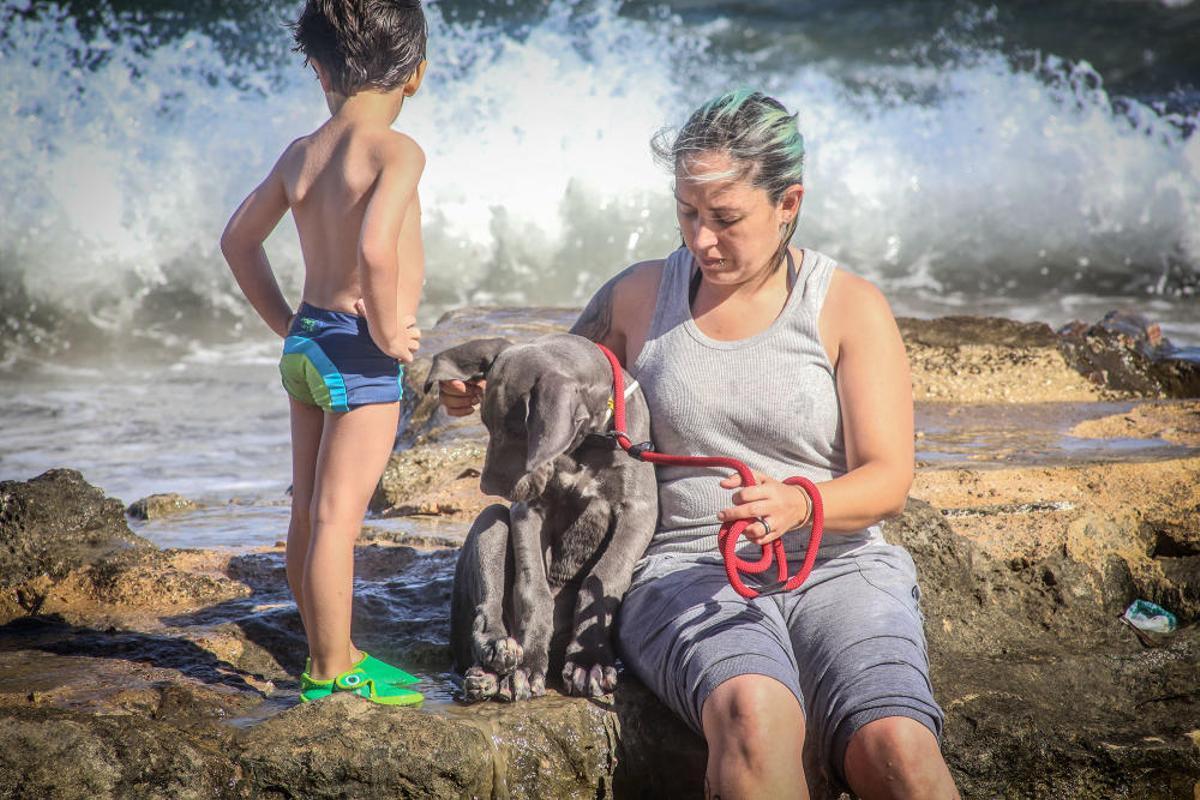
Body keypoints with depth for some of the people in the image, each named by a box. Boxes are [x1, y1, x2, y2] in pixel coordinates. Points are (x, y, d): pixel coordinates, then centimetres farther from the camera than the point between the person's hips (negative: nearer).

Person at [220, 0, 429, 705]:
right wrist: (389, 331, -16)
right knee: (338, 515, -3)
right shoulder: (397, 152, -14)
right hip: (359, 353, -8)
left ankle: (327, 655, 28)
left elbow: (239, 239, 18)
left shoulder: (300, 154, 8)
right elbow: (375, 248, -30)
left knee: (310, 511, 14)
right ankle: (334, 673, 5)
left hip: (307, 342, 8)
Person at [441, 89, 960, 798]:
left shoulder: (850, 307, 5)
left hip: (833, 567, 0)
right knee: (753, 713, -36)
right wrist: (485, 391, 5)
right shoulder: (640, 295, 12)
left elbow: (887, 479, -1)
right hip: (685, 572, 1)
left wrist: (801, 504, -22)